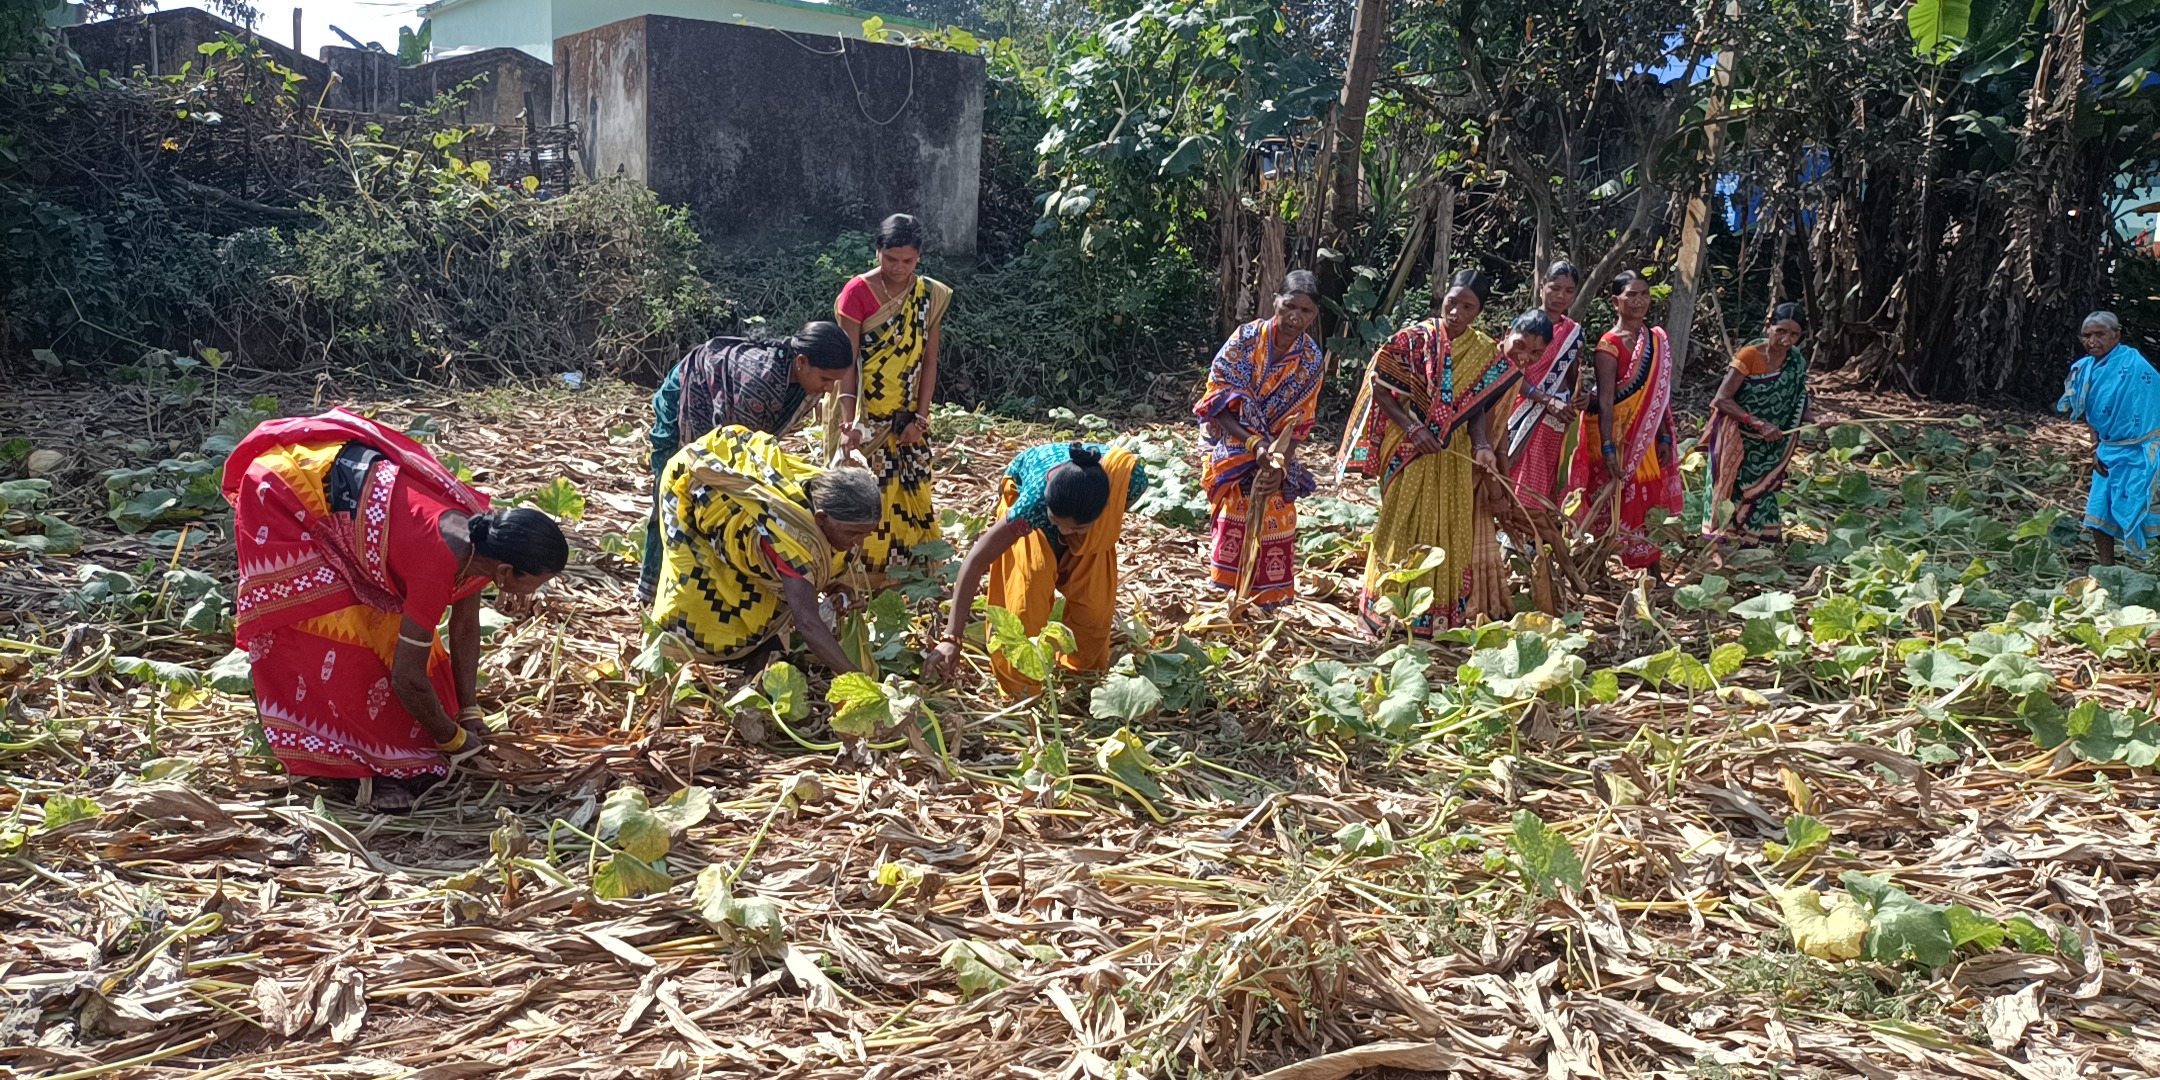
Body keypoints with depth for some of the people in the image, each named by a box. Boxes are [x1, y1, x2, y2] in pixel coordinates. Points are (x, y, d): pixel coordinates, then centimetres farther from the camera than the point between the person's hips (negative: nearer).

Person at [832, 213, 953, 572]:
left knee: (911, 496, 8)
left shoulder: (929, 296, 2)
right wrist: (848, 420, -22)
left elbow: (929, 358, 3)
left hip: (907, 420, 4)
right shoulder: (857, 292, -10)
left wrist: (920, 417, -4)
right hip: (866, 420, -4)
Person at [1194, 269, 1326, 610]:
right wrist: (1254, 443, -34)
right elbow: (1217, 405, -21)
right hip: (1231, 447, -3)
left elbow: (1297, 424, -8)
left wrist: (1281, 468, -25)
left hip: (1274, 455, 3)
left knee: (1274, 526, 5)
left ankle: (1267, 601, 21)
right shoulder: (1246, 338, -19)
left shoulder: (1312, 360, -10)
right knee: (1237, 521, -4)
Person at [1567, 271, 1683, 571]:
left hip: (1647, 439, 6)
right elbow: (1605, 401, -17)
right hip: (1617, 437, -6)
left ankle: (1653, 573, 15)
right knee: (1613, 508, -2)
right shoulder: (1609, 345, -10)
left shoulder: (1657, 340, 9)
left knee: (1649, 507, 8)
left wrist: (1665, 438, 7)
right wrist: (1608, 449, -23)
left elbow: (1660, 395, 12)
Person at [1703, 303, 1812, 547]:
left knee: (1760, 494, 11)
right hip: (1737, 442, -5)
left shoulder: (1796, 363, -1)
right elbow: (1721, 399, -22)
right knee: (1734, 491, 1)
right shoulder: (1749, 356, -18)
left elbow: (1795, 406, 7)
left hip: (1768, 446, 5)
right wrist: (1759, 424, -30)